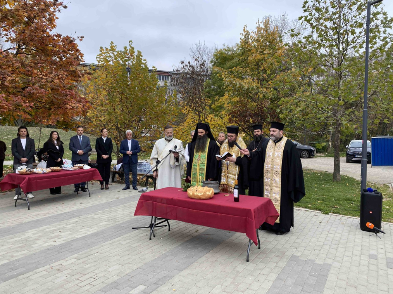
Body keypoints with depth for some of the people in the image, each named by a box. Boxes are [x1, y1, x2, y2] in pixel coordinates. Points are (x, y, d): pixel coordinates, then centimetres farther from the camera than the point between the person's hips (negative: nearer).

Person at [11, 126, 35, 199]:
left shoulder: (31, 140, 11)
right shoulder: (15, 140, 9)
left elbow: (33, 151, 4)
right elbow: (14, 151, 1)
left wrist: (26, 158, -8)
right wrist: (20, 158, -11)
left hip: (29, 162, 1)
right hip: (18, 163, 0)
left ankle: (29, 192, 7)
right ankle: (17, 194, 7)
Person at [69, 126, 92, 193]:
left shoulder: (87, 138, 13)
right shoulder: (72, 138, 10)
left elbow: (89, 147, 3)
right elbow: (71, 147, -1)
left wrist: (83, 151, -12)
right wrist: (77, 151, -15)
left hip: (84, 158, 1)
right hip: (76, 159, -1)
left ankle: (83, 186, 8)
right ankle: (77, 186, 7)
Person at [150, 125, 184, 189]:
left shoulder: (178, 142, 9)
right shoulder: (158, 142, 11)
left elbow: (182, 156, 3)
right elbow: (153, 157, 9)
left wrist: (178, 156, -19)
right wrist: (154, 170, 1)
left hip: (174, 172, 0)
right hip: (162, 172, 0)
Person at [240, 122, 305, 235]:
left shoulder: (289, 145, -7)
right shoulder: (268, 144, 11)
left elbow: (294, 165, -9)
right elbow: (259, 155, 11)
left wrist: (291, 182, -12)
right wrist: (250, 154, -6)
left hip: (281, 182, -6)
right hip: (268, 181, 6)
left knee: (280, 201, 1)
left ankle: (283, 226, 15)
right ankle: (268, 223, 25)